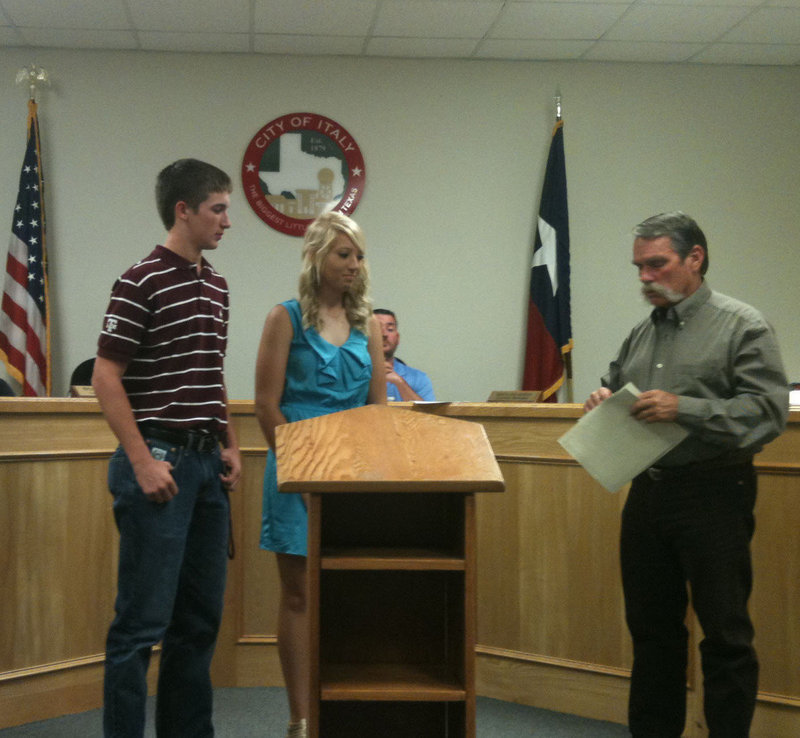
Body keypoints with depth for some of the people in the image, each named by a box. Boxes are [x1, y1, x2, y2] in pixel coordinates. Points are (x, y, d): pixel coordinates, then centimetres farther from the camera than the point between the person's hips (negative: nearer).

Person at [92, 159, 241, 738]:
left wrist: (230, 447, 13)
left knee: (201, 616, 13)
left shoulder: (216, 285, 14)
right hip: (160, 461, -8)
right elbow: (106, 379, -12)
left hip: (207, 462, 8)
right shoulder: (141, 283, -10)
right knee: (144, 619, -4)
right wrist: (142, 462, -16)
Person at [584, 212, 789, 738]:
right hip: (647, 492, 7)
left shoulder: (742, 326, -6)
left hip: (713, 494, -6)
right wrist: (604, 401, 2)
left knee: (725, 633, 1)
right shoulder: (643, 333, 13)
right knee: (651, 626, 15)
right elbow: (615, 385, 26)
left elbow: (769, 412, -15)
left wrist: (684, 409, -22)